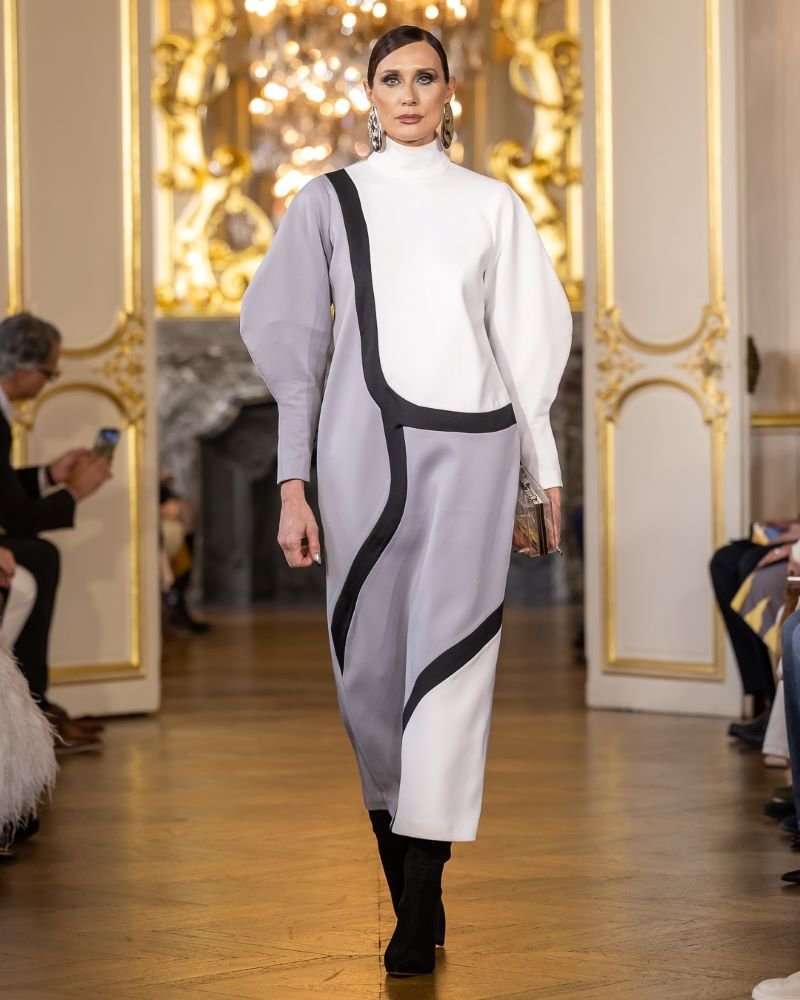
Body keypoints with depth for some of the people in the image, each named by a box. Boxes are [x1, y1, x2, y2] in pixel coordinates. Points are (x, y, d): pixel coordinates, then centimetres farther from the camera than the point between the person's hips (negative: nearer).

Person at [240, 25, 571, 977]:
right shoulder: (328, 202, 9)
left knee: (448, 655, -8)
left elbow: (526, 337, 13)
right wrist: (292, 485, 0)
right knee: (369, 656, -1)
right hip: (362, 444, 1)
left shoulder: (492, 204, 10)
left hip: (470, 444, -1)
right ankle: (394, 856, 11)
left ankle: (420, 903, -8)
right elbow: (292, 344, 6)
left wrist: (546, 469, 10)